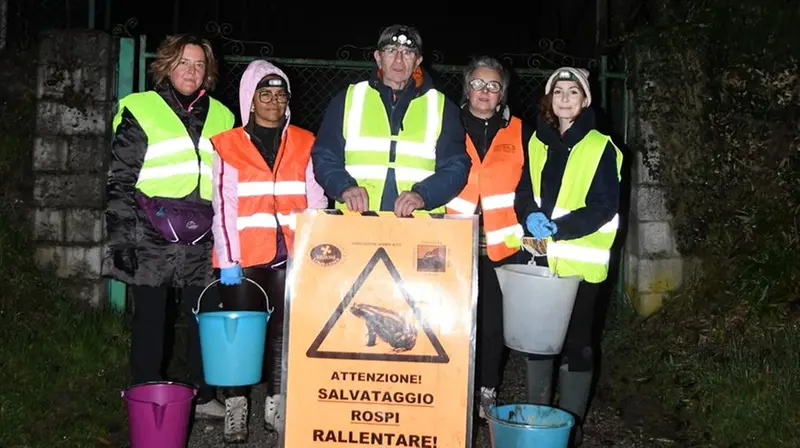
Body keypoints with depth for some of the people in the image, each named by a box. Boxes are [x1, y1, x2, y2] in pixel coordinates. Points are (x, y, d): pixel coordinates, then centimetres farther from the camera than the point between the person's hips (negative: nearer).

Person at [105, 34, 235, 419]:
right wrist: (121, 239, -8)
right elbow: (119, 181, -2)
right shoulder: (140, 111, 2)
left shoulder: (220, 116, 13)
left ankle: (202, 395, 21)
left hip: (203, 240, 3)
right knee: (150, 318, 5)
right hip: (152, 237, -3)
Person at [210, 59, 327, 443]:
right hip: (244, 256, -2)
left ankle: (277, 406, 17)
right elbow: (223, 207, -3)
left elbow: (316, 202, 8)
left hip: (291, 255, 2)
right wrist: (227, 259, -10)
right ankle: (236, 411, 11)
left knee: (285, 331, 6)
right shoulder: (228, 145, 2)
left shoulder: (304, 144, 10)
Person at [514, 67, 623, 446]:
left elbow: (605, 207, -11)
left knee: (576, 343, 2)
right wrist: (531, 216, -13)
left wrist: (558, 227, -21)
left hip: (580, 261, -4)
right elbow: (523, 192, 9)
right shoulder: (537, 142, 10)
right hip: (540, 258, 5)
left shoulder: (601, 148, -5)